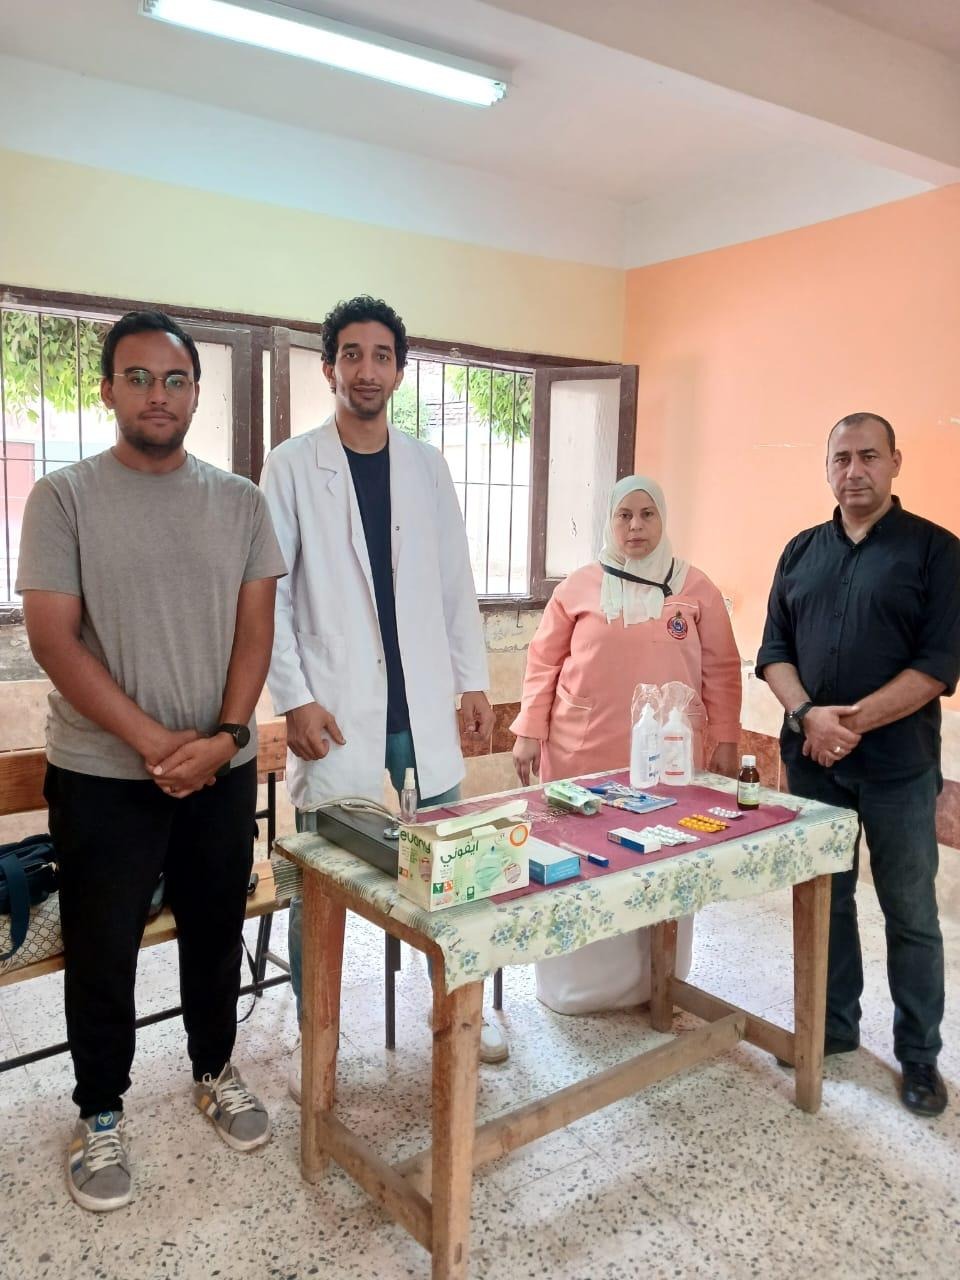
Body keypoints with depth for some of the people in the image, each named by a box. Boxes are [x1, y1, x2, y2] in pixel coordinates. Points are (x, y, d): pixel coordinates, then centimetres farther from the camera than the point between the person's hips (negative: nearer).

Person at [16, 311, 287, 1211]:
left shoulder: (239, 501, 3)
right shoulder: (63, 497, -5)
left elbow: (255, 627, 2)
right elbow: (52, 638, -11)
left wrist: (223, 736, -11)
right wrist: (154, 743, -15)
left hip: (223, 768, 3)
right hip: (102, 775, -2)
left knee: (215, 932, 17)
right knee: (101, 954, 11)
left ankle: (215, 1072, 41)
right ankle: (99, 1116, 33)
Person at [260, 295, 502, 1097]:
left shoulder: (427, 466, 9)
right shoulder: (292, 465, 0)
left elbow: (456, 583, 10)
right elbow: (269, 594, -4)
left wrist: (474, 678, 6)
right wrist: (294, 698, -11)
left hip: (422, 705, 3)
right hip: (337, 710, -3)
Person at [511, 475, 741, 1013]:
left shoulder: (696, 588, 5)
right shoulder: (579, 586, 4)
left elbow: (721, 670, 7)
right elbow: (544, 662, 6)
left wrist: (725, 741, 3)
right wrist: (529, 732, 0)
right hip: (583, 754, 0)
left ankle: (656, 984, 24)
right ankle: (579, 983, 22)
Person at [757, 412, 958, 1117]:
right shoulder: (802, 551, 9)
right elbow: (774, 648, 5)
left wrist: (855, 720, -18)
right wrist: (807, 715, -12)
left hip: (898, 764, -3)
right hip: (812, 759, 4)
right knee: (825, 900, 14)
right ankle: (834, 1026, 31)